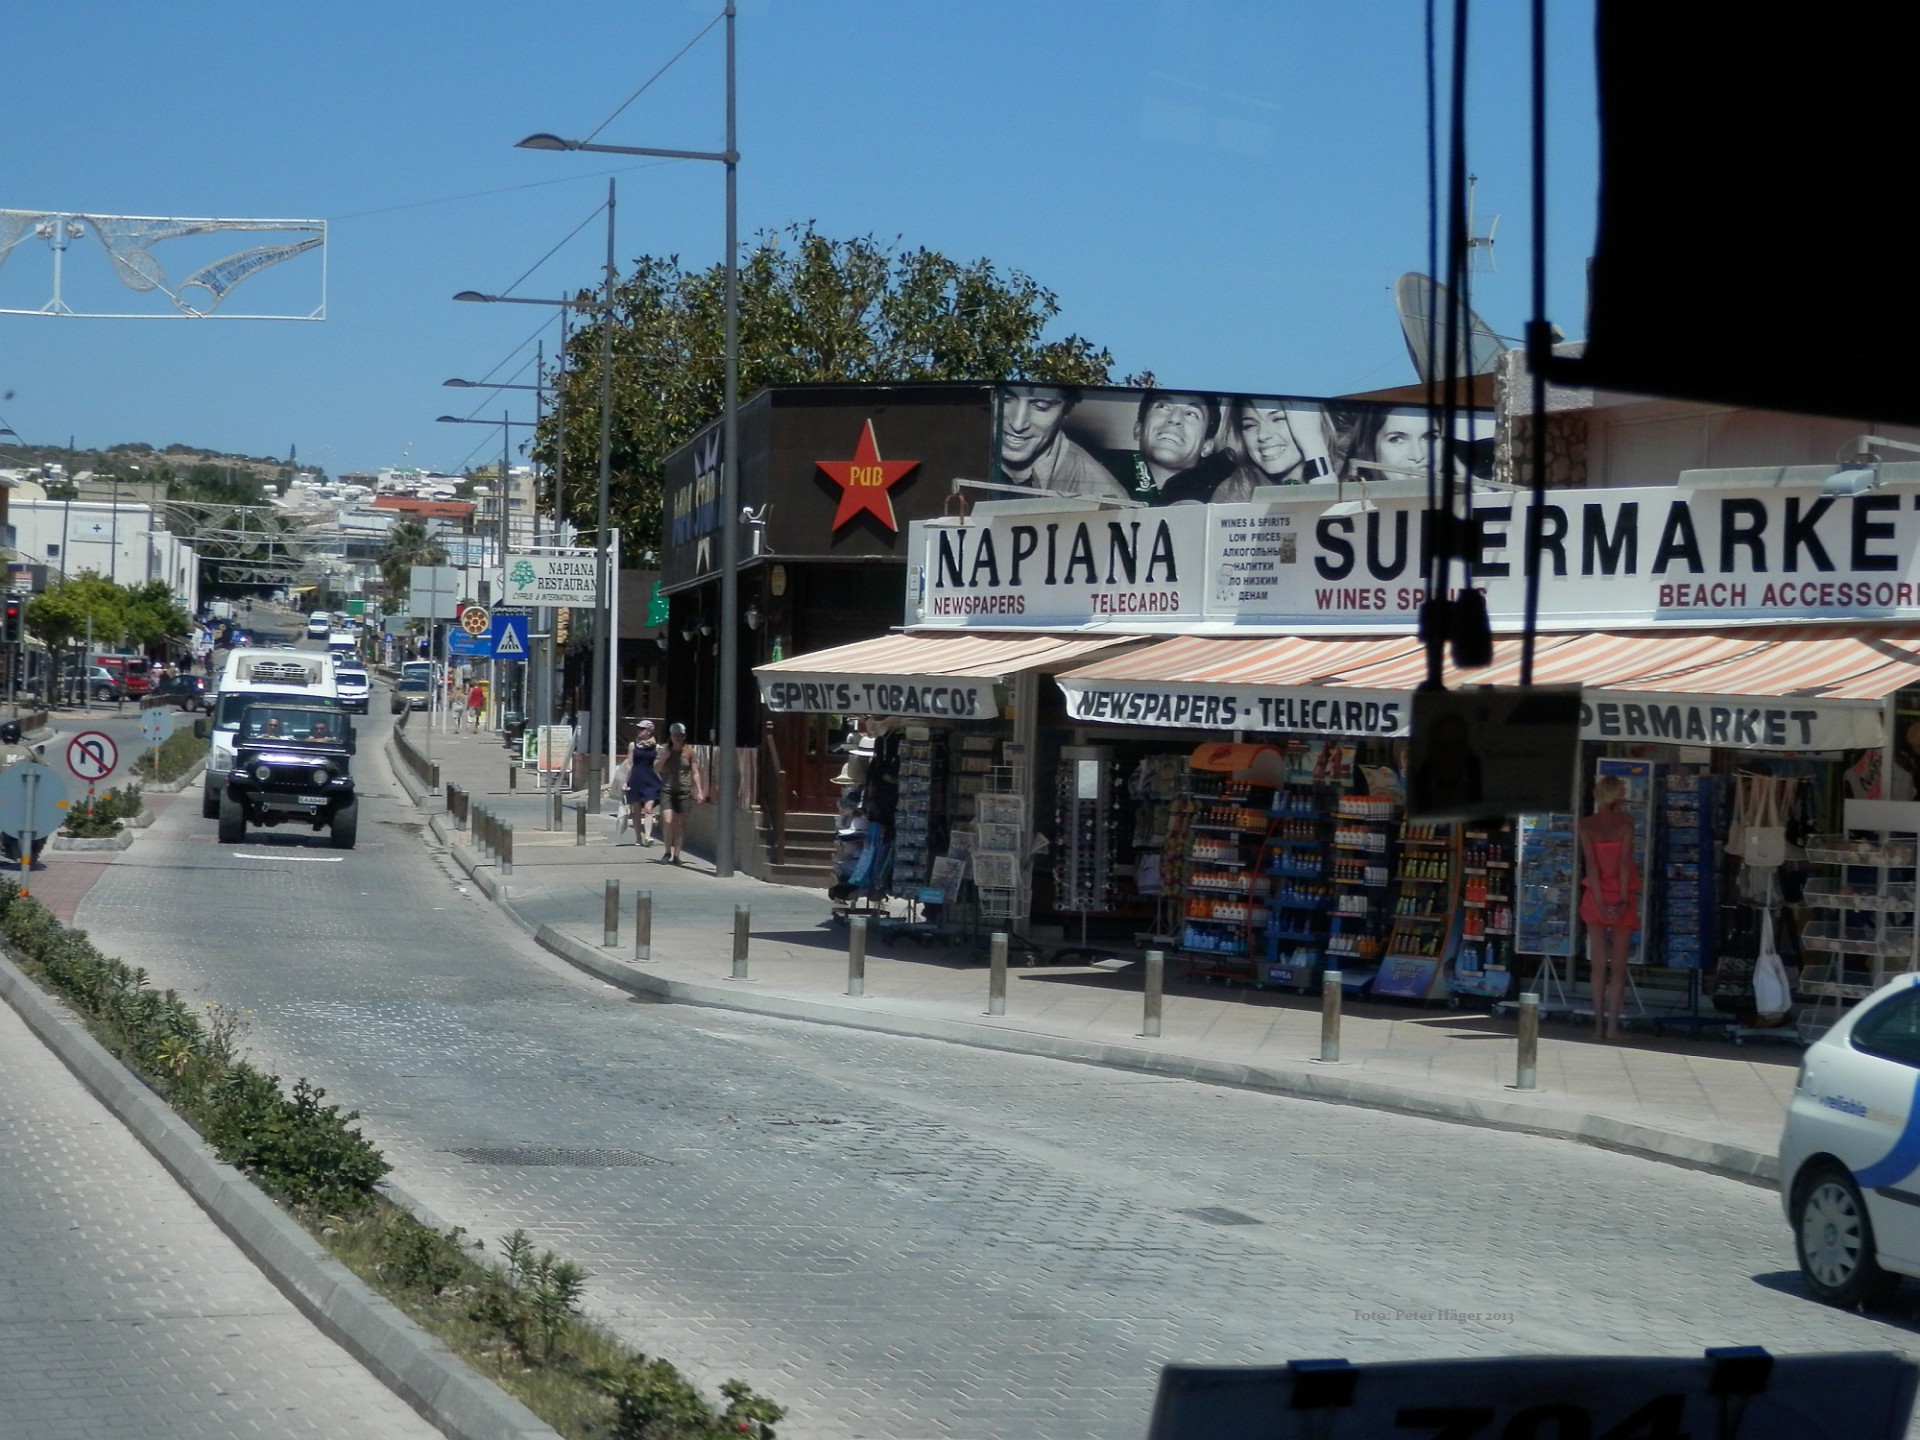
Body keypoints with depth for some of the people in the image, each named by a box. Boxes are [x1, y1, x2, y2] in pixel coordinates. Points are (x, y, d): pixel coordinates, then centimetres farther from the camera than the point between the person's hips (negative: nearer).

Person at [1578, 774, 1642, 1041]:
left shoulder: (1586, 825, -3)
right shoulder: (1625, 821, -7)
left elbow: (1591, 865, -9)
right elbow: (1624, 861, -13)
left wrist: (1601, 903, -11)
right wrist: (1623, 899, -13)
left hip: (1596, 897, 1)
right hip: (1621, 896, -1)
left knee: (1599, 964, 7)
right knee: (1618, 965, 3)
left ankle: (1599, 1025, 3)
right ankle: (1612, 1024, -5)